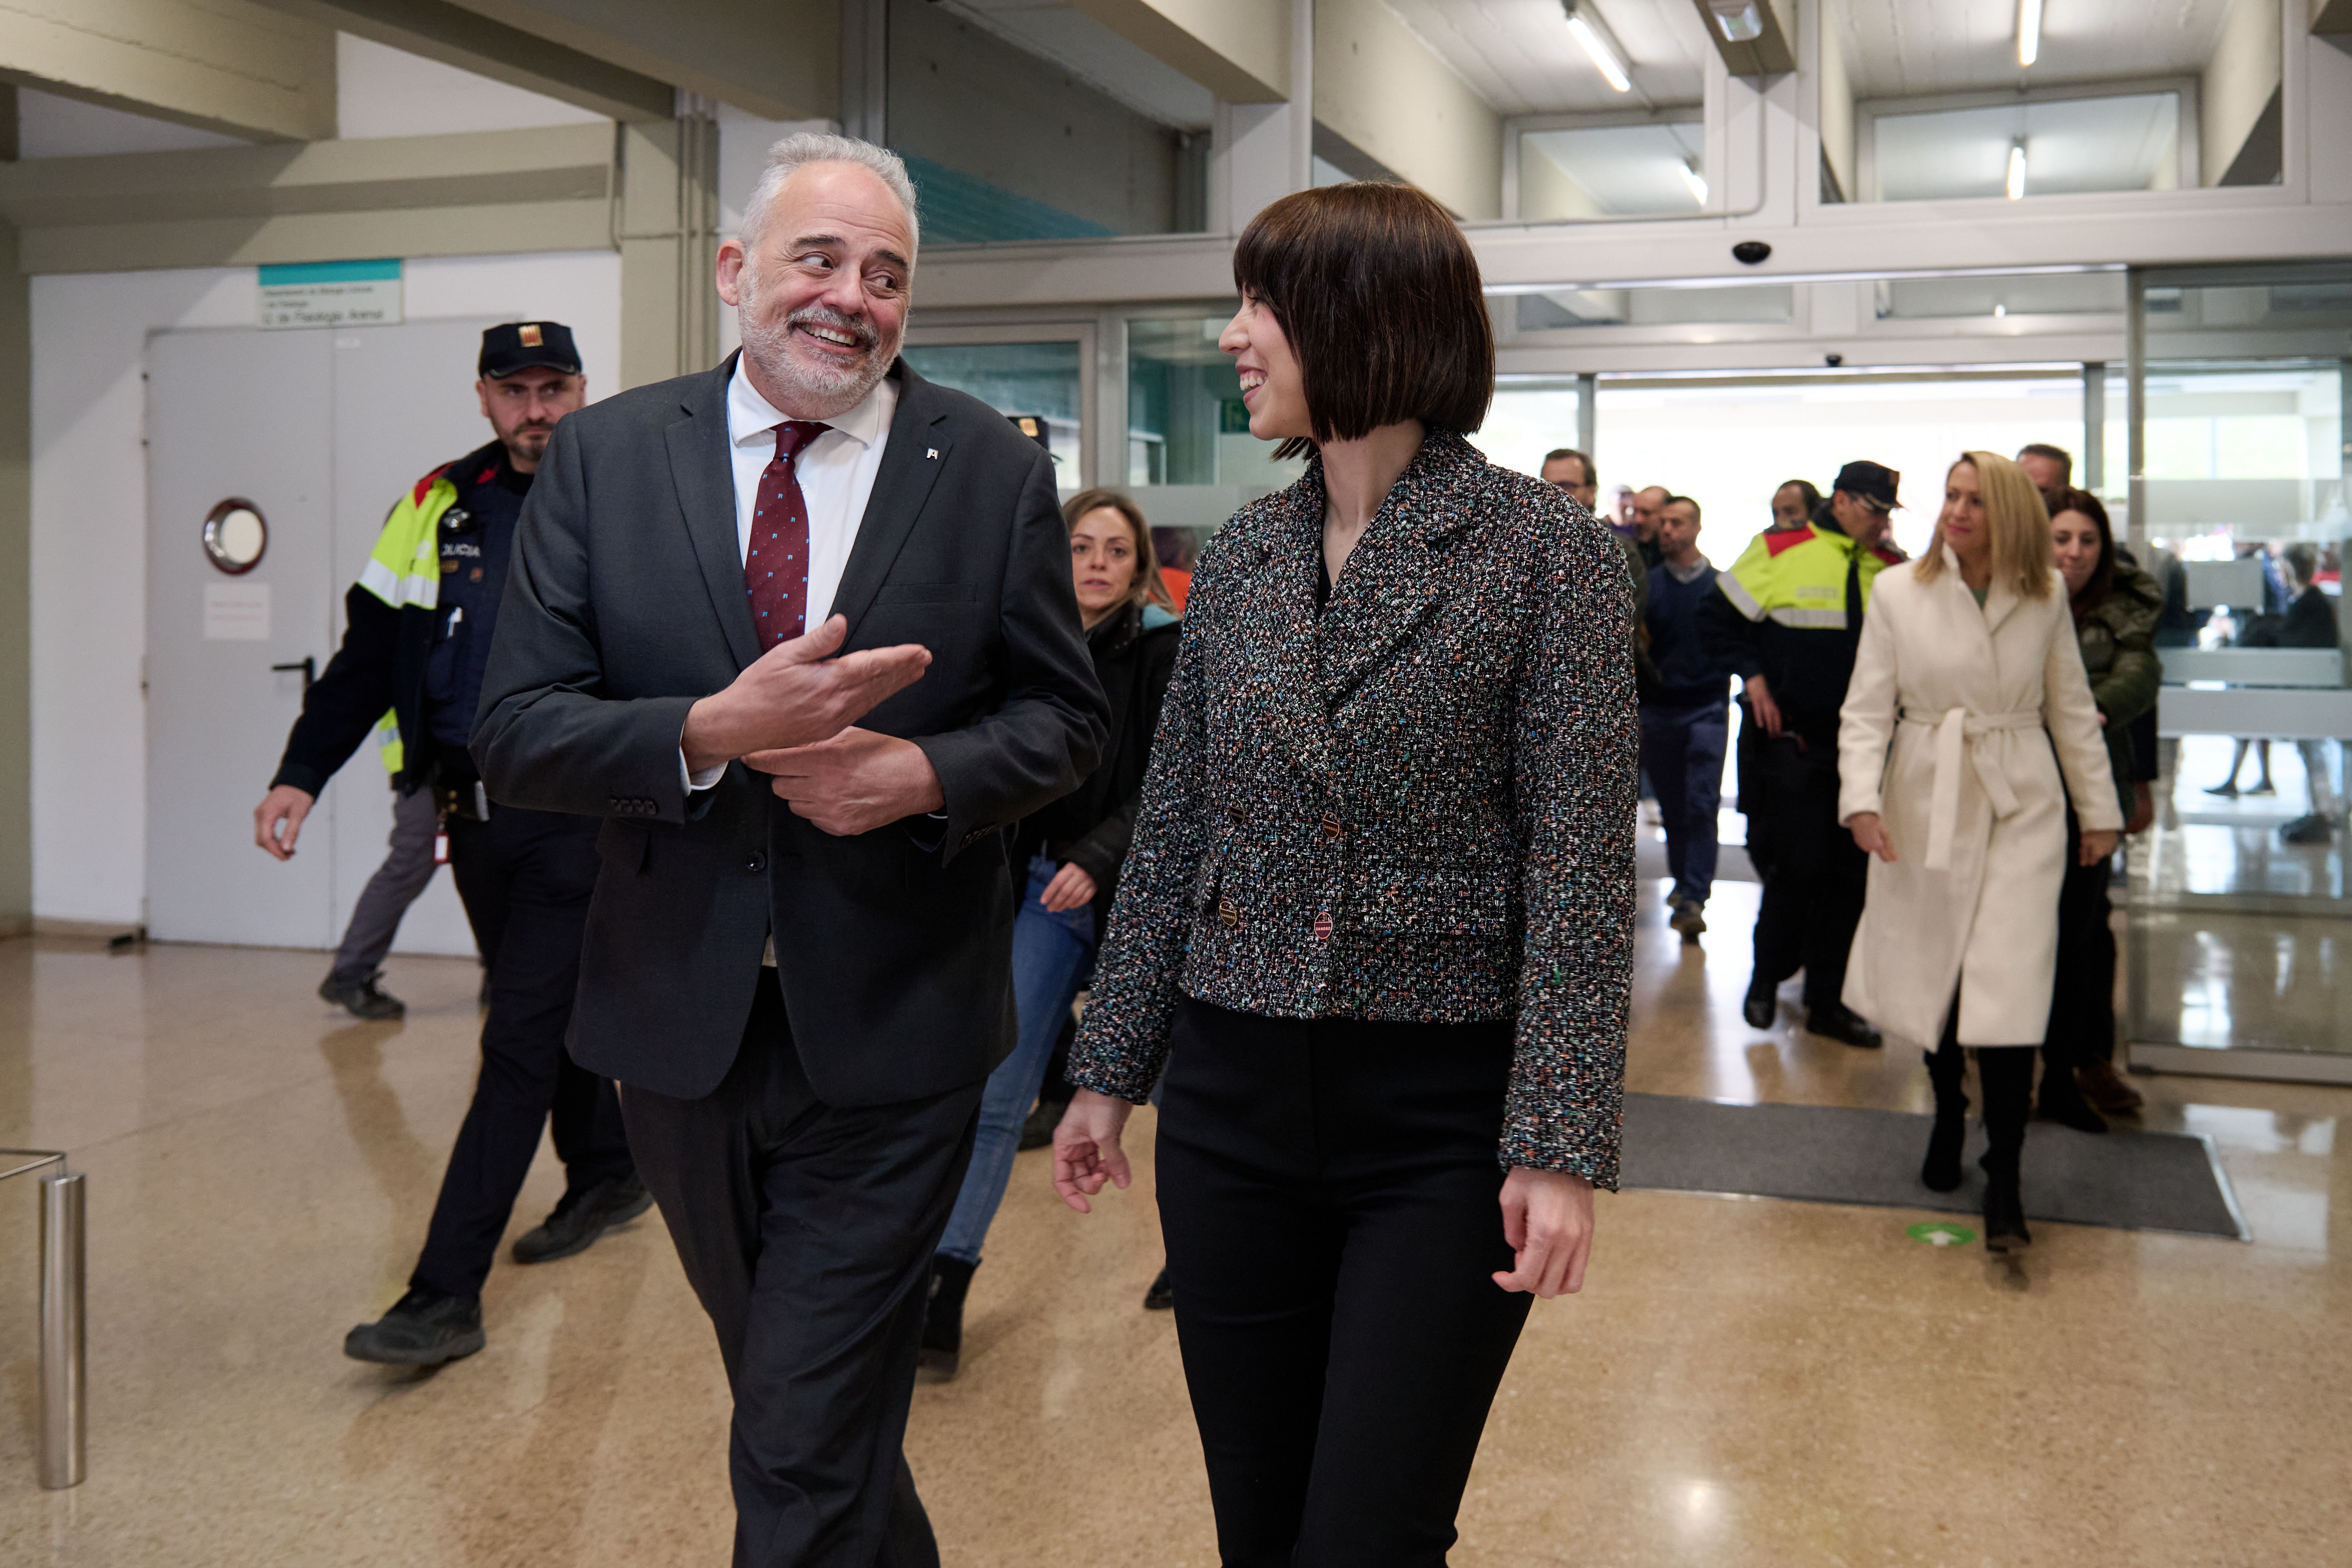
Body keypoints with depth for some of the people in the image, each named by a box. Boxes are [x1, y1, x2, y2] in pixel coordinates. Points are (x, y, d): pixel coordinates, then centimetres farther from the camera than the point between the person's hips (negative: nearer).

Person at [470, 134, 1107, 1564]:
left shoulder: (996, 468, -3)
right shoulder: (608, 455, -1)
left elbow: (1067, 718, 2)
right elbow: (517, 733, -5)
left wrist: (926, 773, -18)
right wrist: (713, 733, -23)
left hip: (890, 1032, -3)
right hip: (678, 1018, 3)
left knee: (807, 1452, -2)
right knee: (790, 1393, 23)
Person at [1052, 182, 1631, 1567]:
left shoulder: (1546, 548, -9)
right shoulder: (1239, 561, 6)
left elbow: (1581, 867, -12)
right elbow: (1175, 834, 11)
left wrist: (1563, 1142, -18)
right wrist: (1112, 1071, 13)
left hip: (1444, 1116, -5)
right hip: (1234, 1100, 5)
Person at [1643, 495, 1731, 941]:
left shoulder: (1721, 585, 1)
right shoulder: (1647, 584, 6)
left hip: (1707, 708, -2)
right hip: (1659, 710, 2)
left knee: (1702, 805, -10)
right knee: (1672, 807, 11)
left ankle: (1693, 901, -10)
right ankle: (1684, 883, 30)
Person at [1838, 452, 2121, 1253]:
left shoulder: (2045, 596, 2)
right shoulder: (1899, 592, -2)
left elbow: (2071, 708, 10)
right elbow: (1867, 707, -3)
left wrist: (2099, 810, 11)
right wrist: (1862, 798, -16)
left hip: (2021, 805, 0)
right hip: (1927, 799, 1)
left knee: (2009, 990, -10)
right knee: (1932, 973, 10)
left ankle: (2004, 1180, -3)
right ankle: (1947, 1116, 35)